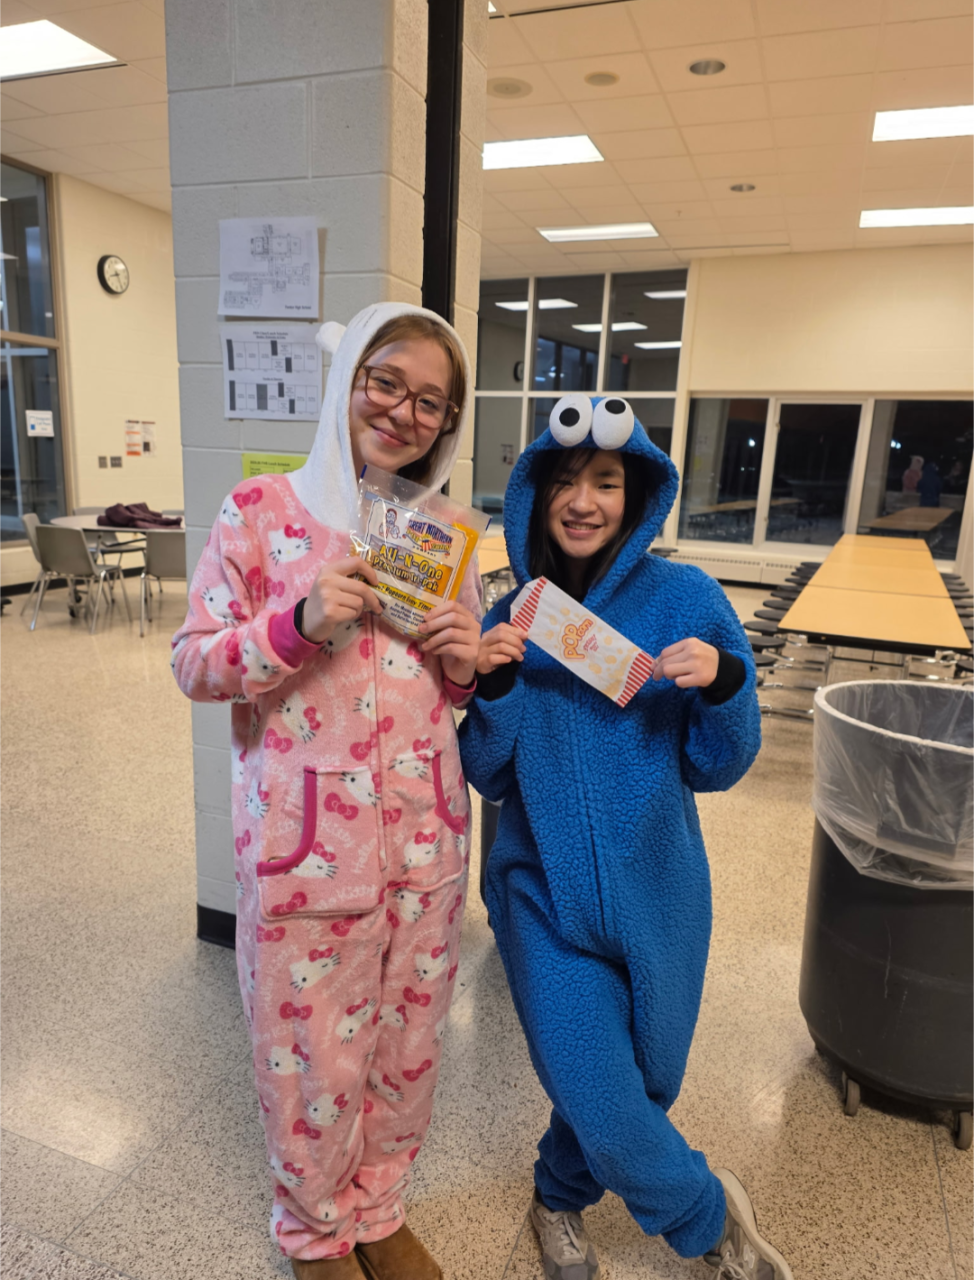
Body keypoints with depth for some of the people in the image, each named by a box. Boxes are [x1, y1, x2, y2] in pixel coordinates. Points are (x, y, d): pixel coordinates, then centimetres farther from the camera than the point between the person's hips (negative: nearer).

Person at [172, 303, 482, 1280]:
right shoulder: (263, 510, -6)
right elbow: (192, 664, -6)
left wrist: (464, 665, -8)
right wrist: (303, 622, -22)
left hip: (424, 834, 4)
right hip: (303, 834, -4)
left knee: (407, 1040, 19)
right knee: (315, 1053, 13)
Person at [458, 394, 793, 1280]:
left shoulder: (688, 600, -9)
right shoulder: (511, 618, -5)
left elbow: (717, 768, -5)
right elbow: (489, 779, -3)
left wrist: (722, 684, -24)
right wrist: (494, 687, -19)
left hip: (654, 890, 1)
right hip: (547, 892, 0)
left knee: (642, 1080, 17)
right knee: (598, 1093, -2)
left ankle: (561, 1197, 52)